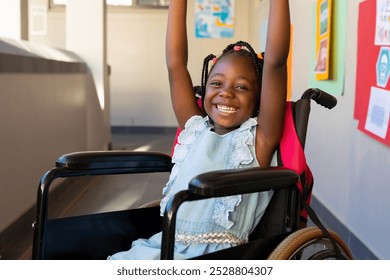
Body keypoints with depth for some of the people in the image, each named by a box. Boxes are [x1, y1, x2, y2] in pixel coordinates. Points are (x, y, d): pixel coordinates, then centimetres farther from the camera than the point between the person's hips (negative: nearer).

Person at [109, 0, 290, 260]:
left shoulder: (258, 140, 2)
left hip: (215, 258, -5)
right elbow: (176, 63, 11)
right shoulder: (194, 130, 14)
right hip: (160, 246, 5)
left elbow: (275, 61, -7)